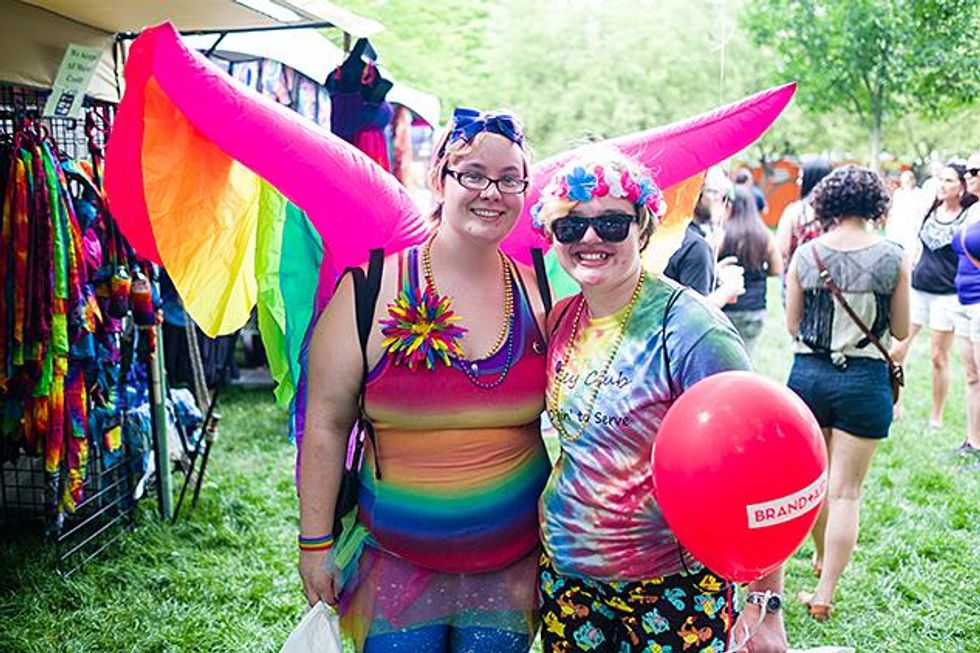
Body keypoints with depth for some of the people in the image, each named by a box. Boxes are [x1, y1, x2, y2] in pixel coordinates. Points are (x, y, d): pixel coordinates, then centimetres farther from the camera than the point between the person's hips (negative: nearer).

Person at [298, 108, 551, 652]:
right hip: (396, 564, -2)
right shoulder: (374, 290, -11)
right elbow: (326, 424, -7)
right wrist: (315, 542, -5)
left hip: (513, 563, 3)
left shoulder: (538, 295, -2)